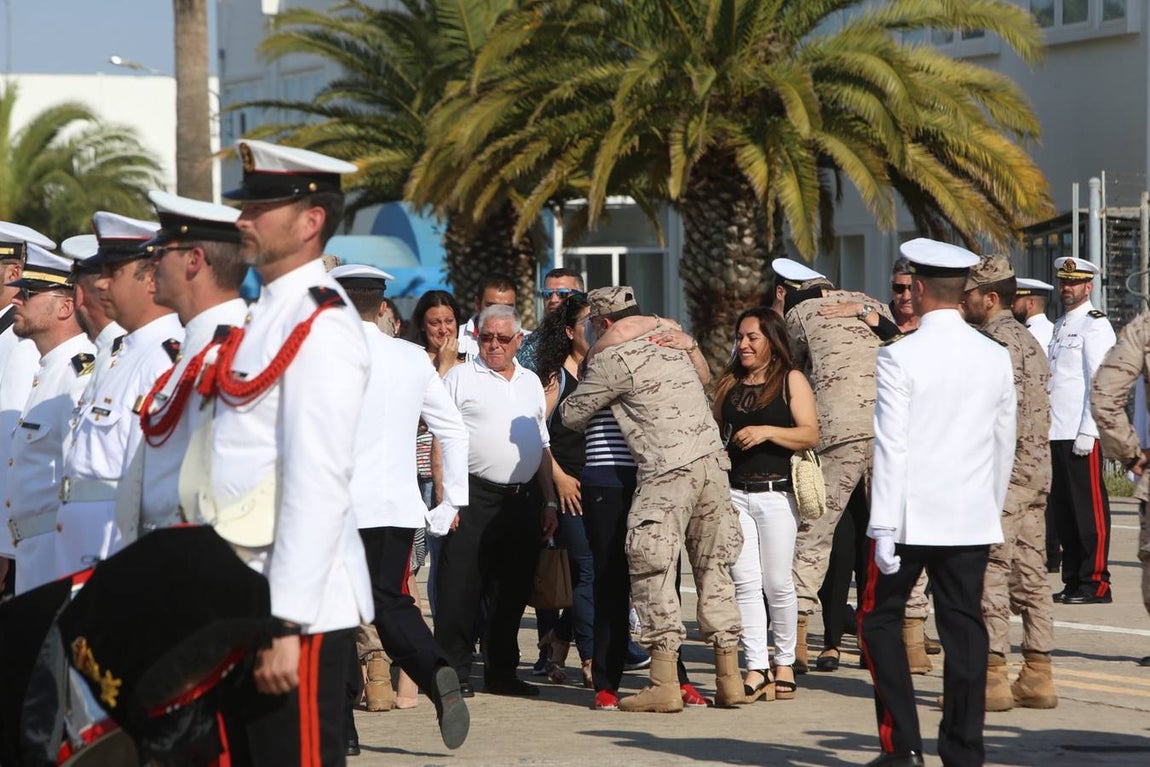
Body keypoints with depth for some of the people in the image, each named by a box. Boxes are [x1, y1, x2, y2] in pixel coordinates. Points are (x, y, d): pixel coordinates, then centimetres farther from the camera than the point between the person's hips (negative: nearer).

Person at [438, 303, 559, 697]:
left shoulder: (531, 382, 18)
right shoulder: (460, 377, 2)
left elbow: (543, 446, 22)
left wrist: (549, 502, 17)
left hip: (522, 499, 5)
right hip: (474, 497, -5)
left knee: (512, 590, 9)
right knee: (461, 587, -8)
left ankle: (501, 671, 17)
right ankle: (455, 672, -4)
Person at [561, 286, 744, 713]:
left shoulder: (613, 361, -3)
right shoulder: (670, 345, 17)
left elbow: (571, 416, 6)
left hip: (667, 471, -7)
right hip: (712, 461, 7)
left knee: (653, 570, -3)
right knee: (714, 569, 12)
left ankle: (664, 685, -8)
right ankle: (729, 679, 13)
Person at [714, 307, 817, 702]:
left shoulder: (792, 380, 2)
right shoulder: (728, 384, 15)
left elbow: (810, 434, -6)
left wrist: (767, 431, -16)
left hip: (776, 493, -4)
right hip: (734, 493, 4)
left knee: (777, 583, -1)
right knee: (745, 582, -4)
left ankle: (784, 663, 14)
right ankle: (756, 667, -3)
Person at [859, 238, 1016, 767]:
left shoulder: (900, 357, -10)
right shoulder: (996, 358, 5)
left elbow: (891, 446, -13)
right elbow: (1005, 444, 11)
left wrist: (884, 528, -11)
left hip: (911, 517, -4)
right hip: (973, 522, 5)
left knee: (880, 619, 8)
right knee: (964, 628, 7)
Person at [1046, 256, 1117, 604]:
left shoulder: (1095, 325, -7)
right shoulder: (1059, 326, 19)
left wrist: (1087, 432, -19)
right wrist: (1045, 427, 15)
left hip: (1083, 435, -8)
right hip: (1057, 432, 8)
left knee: (1089, 508, -5)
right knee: (1062, 509, 9)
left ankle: (1095, 584, -3)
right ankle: (1073, 581, 14)